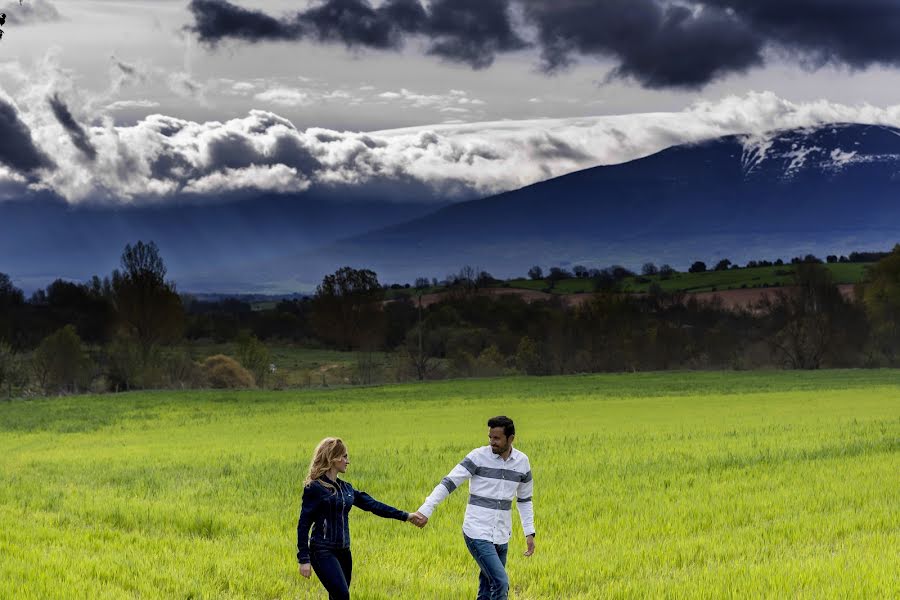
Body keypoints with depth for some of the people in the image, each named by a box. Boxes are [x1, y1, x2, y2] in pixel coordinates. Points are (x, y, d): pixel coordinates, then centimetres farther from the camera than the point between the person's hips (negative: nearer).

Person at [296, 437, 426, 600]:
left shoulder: (346, 488, 12)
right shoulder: (315, 488, -9)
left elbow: (372, 504, 12)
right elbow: (303, 524, -9)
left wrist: (406, 516, 7)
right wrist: (304, 559, -13)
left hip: (343, 552, 7)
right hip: (323, 551, -7)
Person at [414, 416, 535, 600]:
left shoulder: (522, 462, 4)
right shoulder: (479, 456, -10)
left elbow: (524, 500, 17)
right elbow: (449, 483, -13)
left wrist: (530, 533, 12)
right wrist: (425, 510, -23)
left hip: (501, 536, 5)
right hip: (478, 534, -5)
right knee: (501, 583, -16)